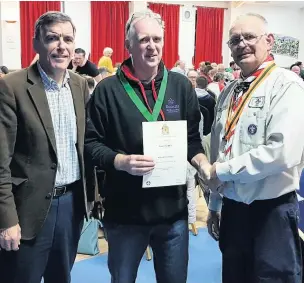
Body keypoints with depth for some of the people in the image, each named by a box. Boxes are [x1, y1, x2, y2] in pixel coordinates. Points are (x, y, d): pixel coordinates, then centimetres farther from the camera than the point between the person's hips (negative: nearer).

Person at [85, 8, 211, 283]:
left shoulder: (181, 85, 2)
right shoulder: (108, 90, -6)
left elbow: (193, 138, 8)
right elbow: (90, 143, -6)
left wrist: (201, 161, -11)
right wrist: (120, 161, -23)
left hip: (173, 208, 3)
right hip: (125, 211, -2)